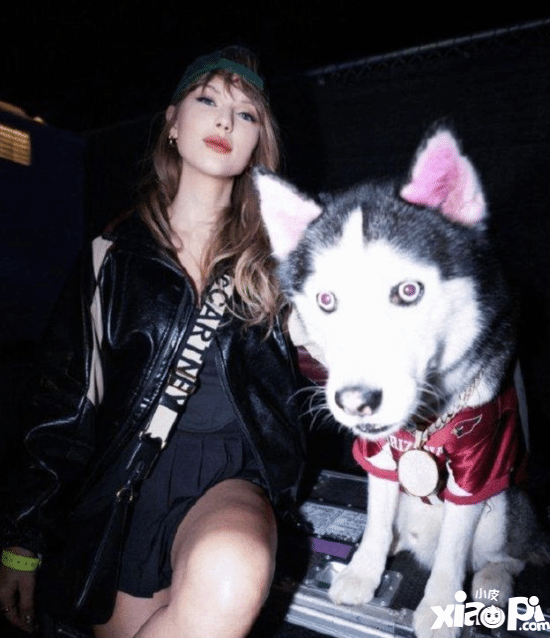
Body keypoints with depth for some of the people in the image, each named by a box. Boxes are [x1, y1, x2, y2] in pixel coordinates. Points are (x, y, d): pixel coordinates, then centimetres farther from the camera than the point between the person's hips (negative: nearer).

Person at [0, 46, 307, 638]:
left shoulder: (273, 250, 4)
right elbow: (66, 396, 5)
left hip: (232, 469, -1)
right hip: (128, 476, 2)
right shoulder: (115, 252, 4)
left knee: (229, 579, -32)